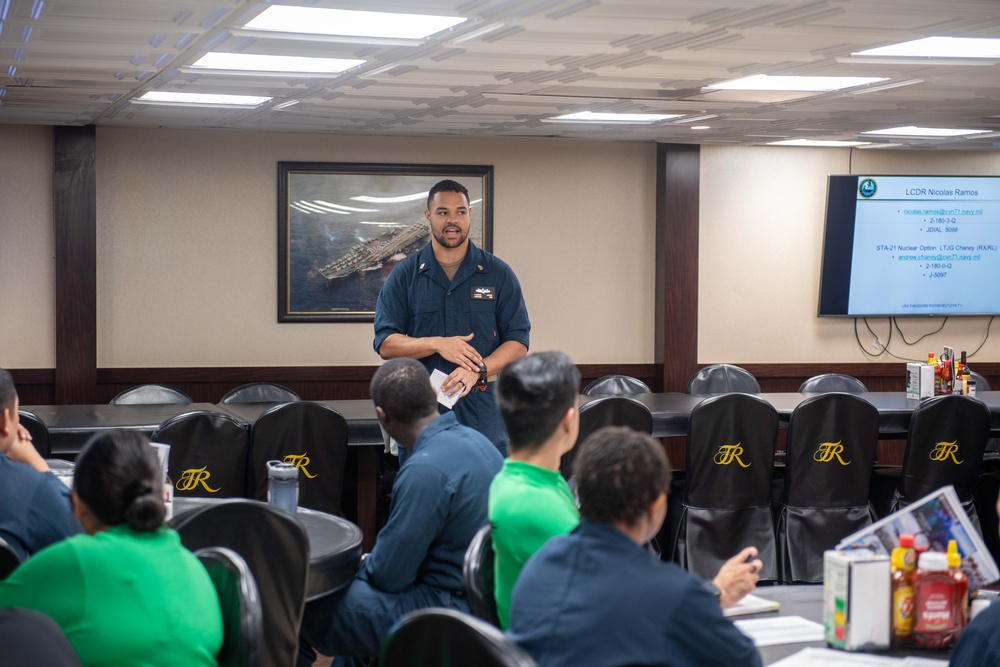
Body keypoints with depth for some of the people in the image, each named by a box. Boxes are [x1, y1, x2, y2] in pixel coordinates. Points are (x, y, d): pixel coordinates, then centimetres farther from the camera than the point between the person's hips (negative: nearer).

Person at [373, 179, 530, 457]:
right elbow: (385, 344, 1)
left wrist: (477, 370, -15)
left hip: (483, 412, 0)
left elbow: (518, 341, 2)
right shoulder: (404, 275, 7)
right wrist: (437, 344, -15)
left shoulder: (498, 274, 6)